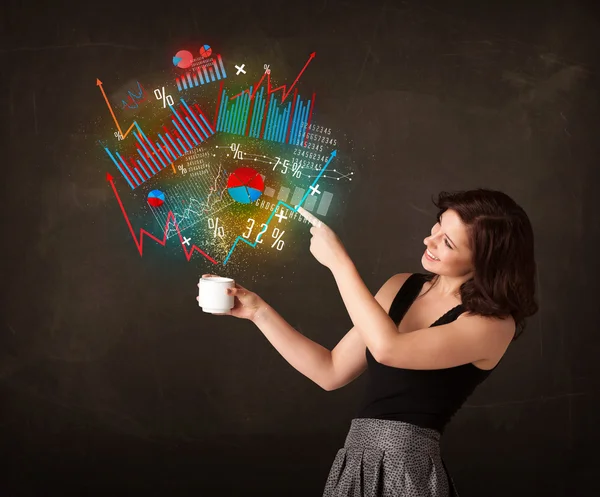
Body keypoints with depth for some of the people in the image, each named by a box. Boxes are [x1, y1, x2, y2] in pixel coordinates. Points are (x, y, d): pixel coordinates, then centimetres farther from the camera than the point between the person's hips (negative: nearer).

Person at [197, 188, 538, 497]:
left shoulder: (494, 324, -11)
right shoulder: (402, 288, 7)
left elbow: (388, 349, -24)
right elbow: (331, 373, 8)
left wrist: (337, 261, -16)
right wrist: (259, 311, 3)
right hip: (354, 463, 6)